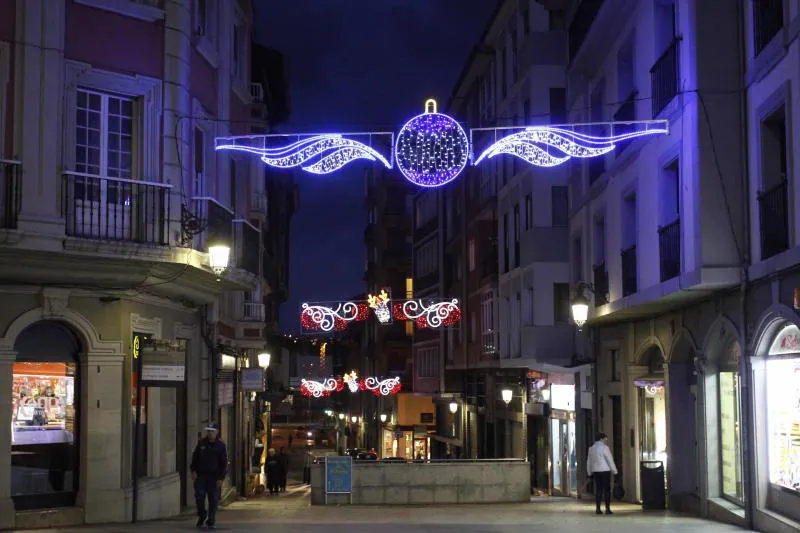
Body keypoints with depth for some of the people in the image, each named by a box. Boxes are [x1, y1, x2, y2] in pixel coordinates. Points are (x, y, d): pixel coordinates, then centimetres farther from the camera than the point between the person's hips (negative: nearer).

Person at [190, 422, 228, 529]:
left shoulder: (221, 445, -2)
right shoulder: (201, 443, 5)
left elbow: (224, 463, -2)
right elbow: (195, 457, 12)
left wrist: (221, 478, -7)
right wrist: (193, 470, 2)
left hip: (214, 476, -2)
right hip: (200, 475, 2)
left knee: (213, 499, 0)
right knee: (199, 496, -2)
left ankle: (211, 521, 10)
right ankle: (201, 515, 22)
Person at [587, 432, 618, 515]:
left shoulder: (591, 448, 10)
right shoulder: (605, 448, -10)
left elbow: (589, 462, 14)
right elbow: (610, 460, -11)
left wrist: (589, 473, 21)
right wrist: (614, 471, -3)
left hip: (596, 472, 6)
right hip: (605, 471, -6)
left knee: (598, 490, 8)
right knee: (607, 490, -2)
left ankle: (598, 509, 5)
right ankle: (607, 509, -4)